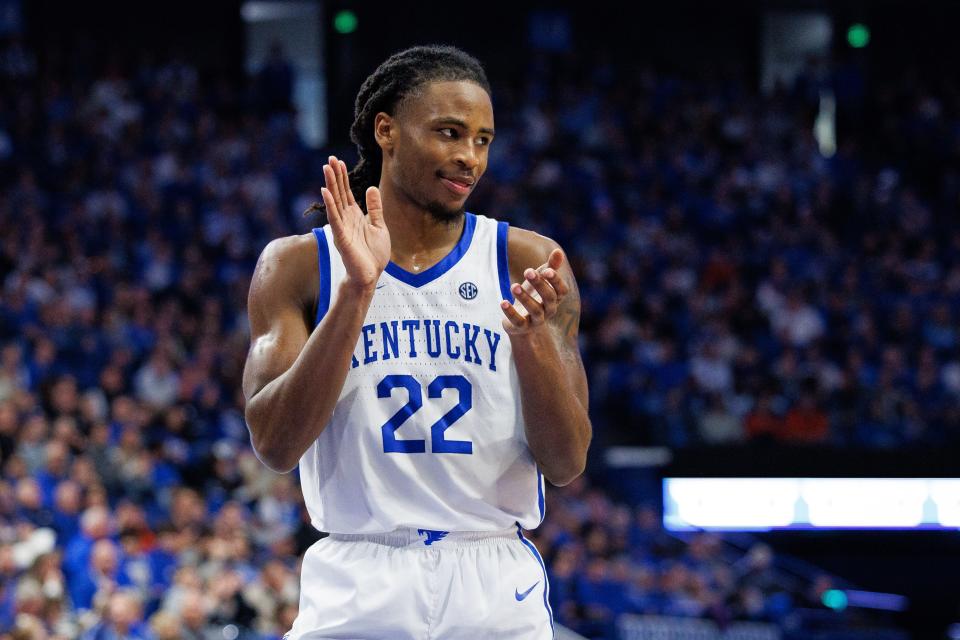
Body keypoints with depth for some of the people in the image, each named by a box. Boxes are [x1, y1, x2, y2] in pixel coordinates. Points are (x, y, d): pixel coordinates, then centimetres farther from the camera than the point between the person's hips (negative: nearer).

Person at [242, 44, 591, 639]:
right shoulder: (299, 265, 2)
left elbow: (567, 464, -1)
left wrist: (533, 336, -18)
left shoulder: (528, 263, 3)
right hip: (356, 590, -1)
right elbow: (275, 445, -10)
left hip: (497, 590, 1)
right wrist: (357, 290, -17)